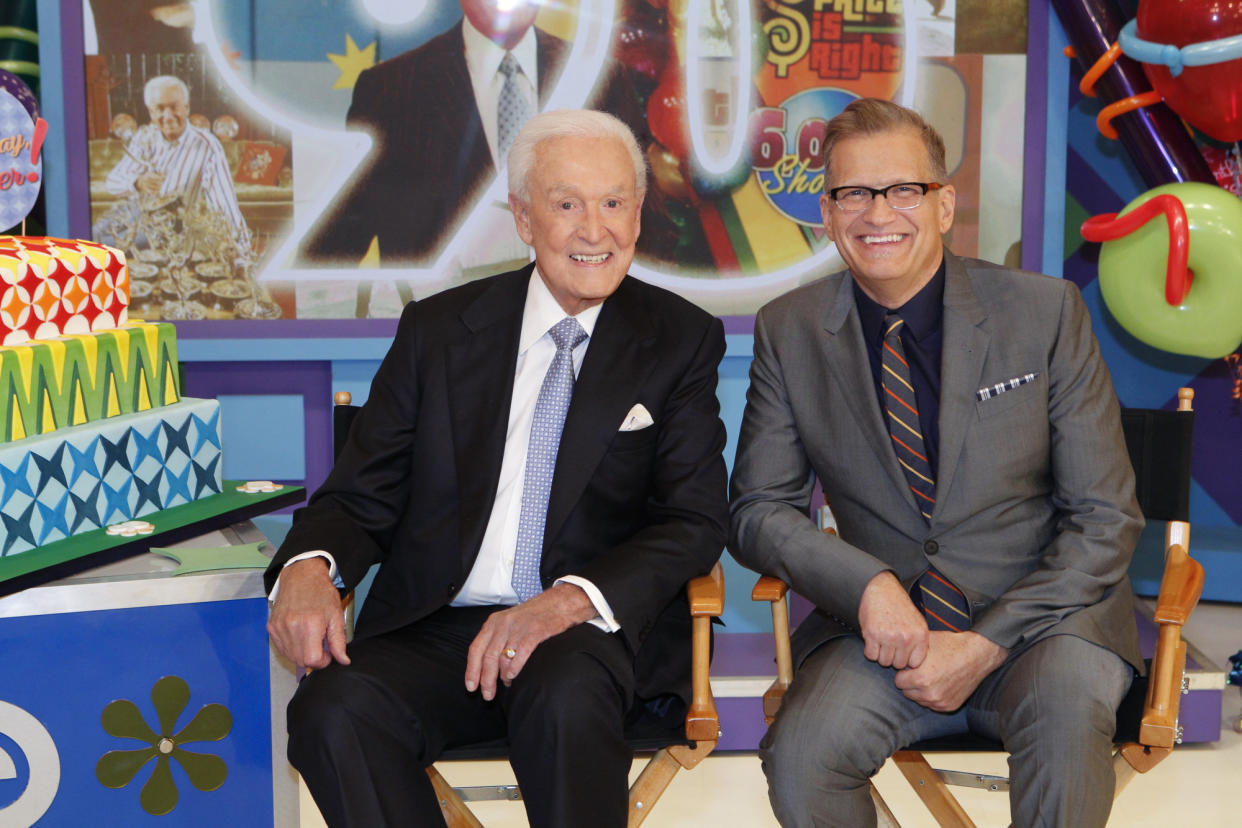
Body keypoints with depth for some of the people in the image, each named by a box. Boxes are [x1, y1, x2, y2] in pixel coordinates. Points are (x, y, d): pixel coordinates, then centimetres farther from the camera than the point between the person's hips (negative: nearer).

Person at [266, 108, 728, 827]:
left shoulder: (682, 340, 7)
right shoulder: (438, 329, 11)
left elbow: (695, 520, -1)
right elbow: (362, 494, 10)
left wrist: (570, 599, -20)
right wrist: (310, 567, -15)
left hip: (591, 632, -1)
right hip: (433, 628, 2)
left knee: (563, 698, -36)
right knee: (334, 709, -29)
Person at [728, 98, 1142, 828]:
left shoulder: (1046, 312, -3)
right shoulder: (790, 331, 2)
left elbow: (1106, 519, -3)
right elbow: (759, 510, 5)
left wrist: (986, 644, -13)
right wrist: (868, 584, -14)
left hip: (1039, 618, -1)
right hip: (886, 628, 1)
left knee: (1065, 712, -34)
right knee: (801, 759, -27)